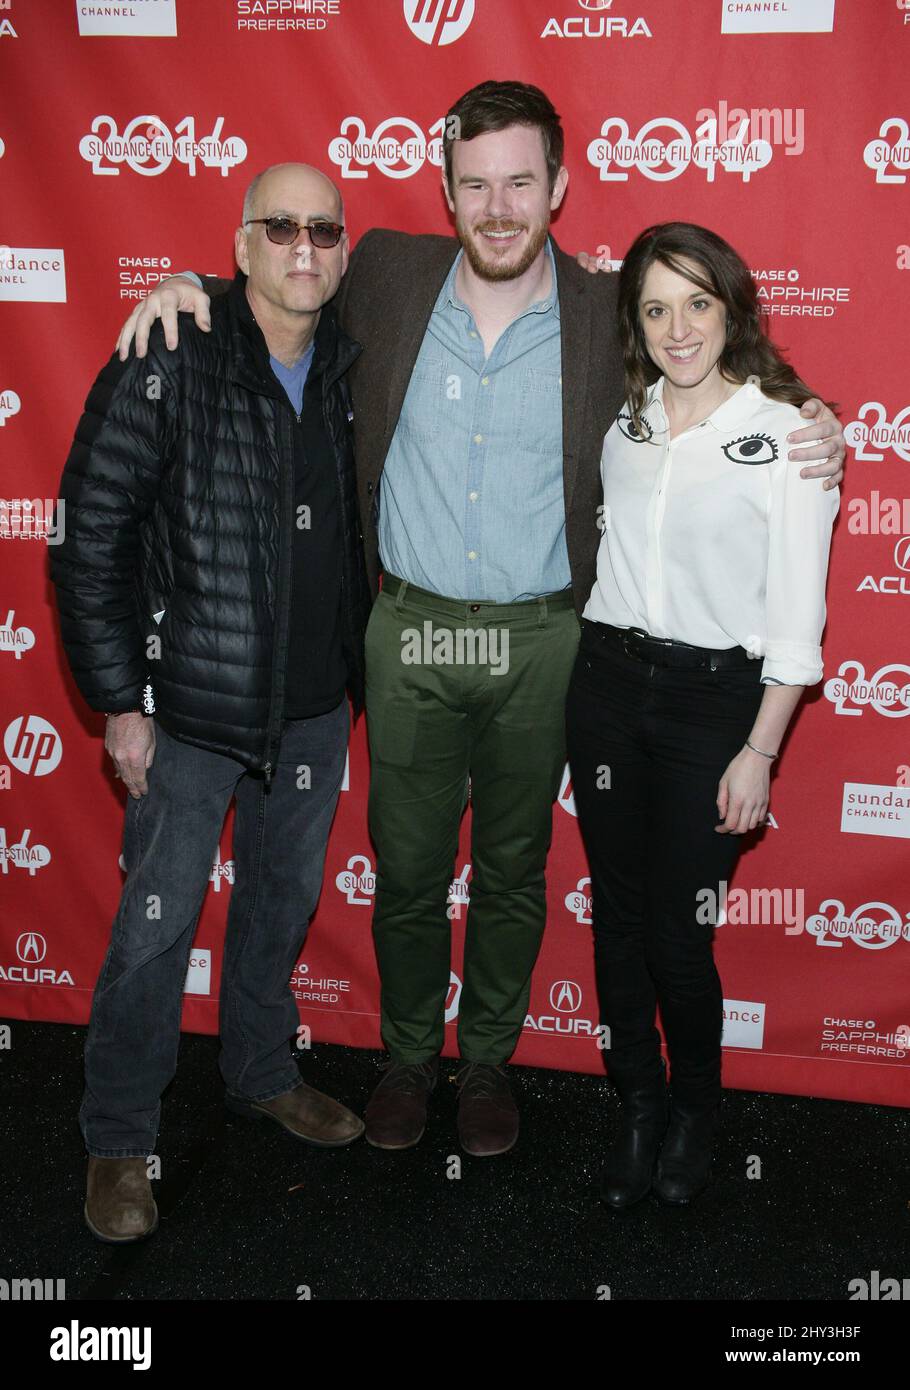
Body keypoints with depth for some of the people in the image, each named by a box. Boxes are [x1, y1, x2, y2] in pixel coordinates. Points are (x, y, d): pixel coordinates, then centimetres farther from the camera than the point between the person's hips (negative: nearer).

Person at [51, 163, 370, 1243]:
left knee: (284, 901, 19)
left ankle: (262, 1073, 42)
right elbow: (89, 537, -12)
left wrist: (360, 666, 11)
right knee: (157, 923, 5)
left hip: (315, 706, 5)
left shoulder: (353, 368, 3)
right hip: (192, 708, -5)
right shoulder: (166, 366, -13)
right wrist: (120, 700, -12)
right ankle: (118, 1141, 25)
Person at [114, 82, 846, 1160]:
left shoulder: (611, 315, -5)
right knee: (406, 869, 13)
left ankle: (487, 1060, 38)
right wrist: (192, 286, -1)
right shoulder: (387, 277, -2)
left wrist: (806, 438, -12)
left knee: (512, 872, 15)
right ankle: (408, 1054, 37)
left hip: (541, 642, 0)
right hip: (409, 631, 1)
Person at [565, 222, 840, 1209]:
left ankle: (696, 1108, 29)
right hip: (607, 681, 4)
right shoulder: (623, 420, 5)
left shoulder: (788, 433, -7)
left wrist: (758, 753, -9)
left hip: (714, 697, -4)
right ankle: (638, 1107, 31)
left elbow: (796, 615, -7)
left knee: (678, 934, 0)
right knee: (617, 915, 10)